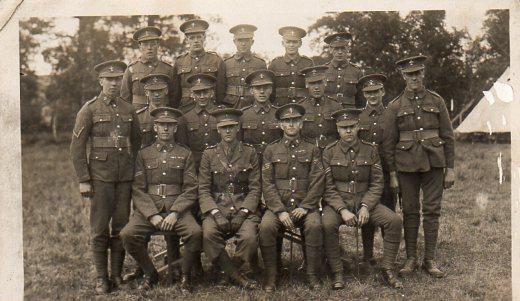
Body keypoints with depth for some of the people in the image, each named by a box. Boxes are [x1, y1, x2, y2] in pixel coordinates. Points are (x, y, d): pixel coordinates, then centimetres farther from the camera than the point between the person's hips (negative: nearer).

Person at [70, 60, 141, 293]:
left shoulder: (129, 110, 11)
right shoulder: (89, 110, 0)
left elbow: (137, 143, 18)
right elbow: (77, 148, -2)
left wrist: (138, 173, 12)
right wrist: (83, 180, -7)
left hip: (125, 177, 3)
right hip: (100, 176, -3)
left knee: (121, 226, 6)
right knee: (99, 228, 1)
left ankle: (117, 274, 17)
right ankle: (101, 277, 10)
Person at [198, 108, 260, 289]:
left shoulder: (250, 153, 8)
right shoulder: (209, 154, 9)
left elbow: (255, 188, 4)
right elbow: (203, 190, 4)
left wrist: (243, 212, -11)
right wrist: (215, 213, -12)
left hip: (244, 208, 0)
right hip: (217, 208, 1)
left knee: (249, 237, -30)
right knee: (208, 234, -30)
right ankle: (237, 277, -15)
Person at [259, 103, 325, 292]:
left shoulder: (312, 150, 12)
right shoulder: (271, 150, 11)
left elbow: (318, 182, 3)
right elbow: (267, 184, 2)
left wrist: (305, 207, -11)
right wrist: (280, 211, -11)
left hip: (305, 206, 0)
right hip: (278, 206, 0)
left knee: (314, 226, -31)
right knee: (265, 227, -28)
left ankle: (312, 275, -14)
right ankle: (270, 276, -13)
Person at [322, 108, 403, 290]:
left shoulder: (370, 150, 5)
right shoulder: (329, 152, -1)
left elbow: (377, 184, 2)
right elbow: (328, 187, -5)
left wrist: (365, 207, -14)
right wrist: (342, 210, -19)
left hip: (365, 201, 2)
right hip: (337, 203, -2)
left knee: (395, 220, -20)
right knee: (327, 224, -33)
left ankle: (387, 269, -3)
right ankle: (337, 273, -15)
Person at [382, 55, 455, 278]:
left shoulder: (437, 101, 6)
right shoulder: (395, 107, 3)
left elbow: (448, 137, 7)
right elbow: (388, 143, 3)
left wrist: (450, 168, 2)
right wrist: (392, 174, -2)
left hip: (434, 164, 1)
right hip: (406, 165, -1)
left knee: (432, 211, 3)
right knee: (410, 212, 5)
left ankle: (430, 260, 13)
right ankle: (411, 259, 15)